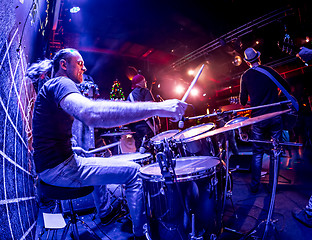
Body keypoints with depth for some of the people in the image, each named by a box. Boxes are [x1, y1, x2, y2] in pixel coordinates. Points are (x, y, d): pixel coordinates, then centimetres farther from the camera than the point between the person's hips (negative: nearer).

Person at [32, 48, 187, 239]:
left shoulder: (50, 88, 19)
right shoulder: (60, 83, -16)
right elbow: (92, 114, -40)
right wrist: (157, 108, -43)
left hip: (51, 165, 11)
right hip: (59, 167, -11)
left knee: (102, 163, 31)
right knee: (133, 171, -10)